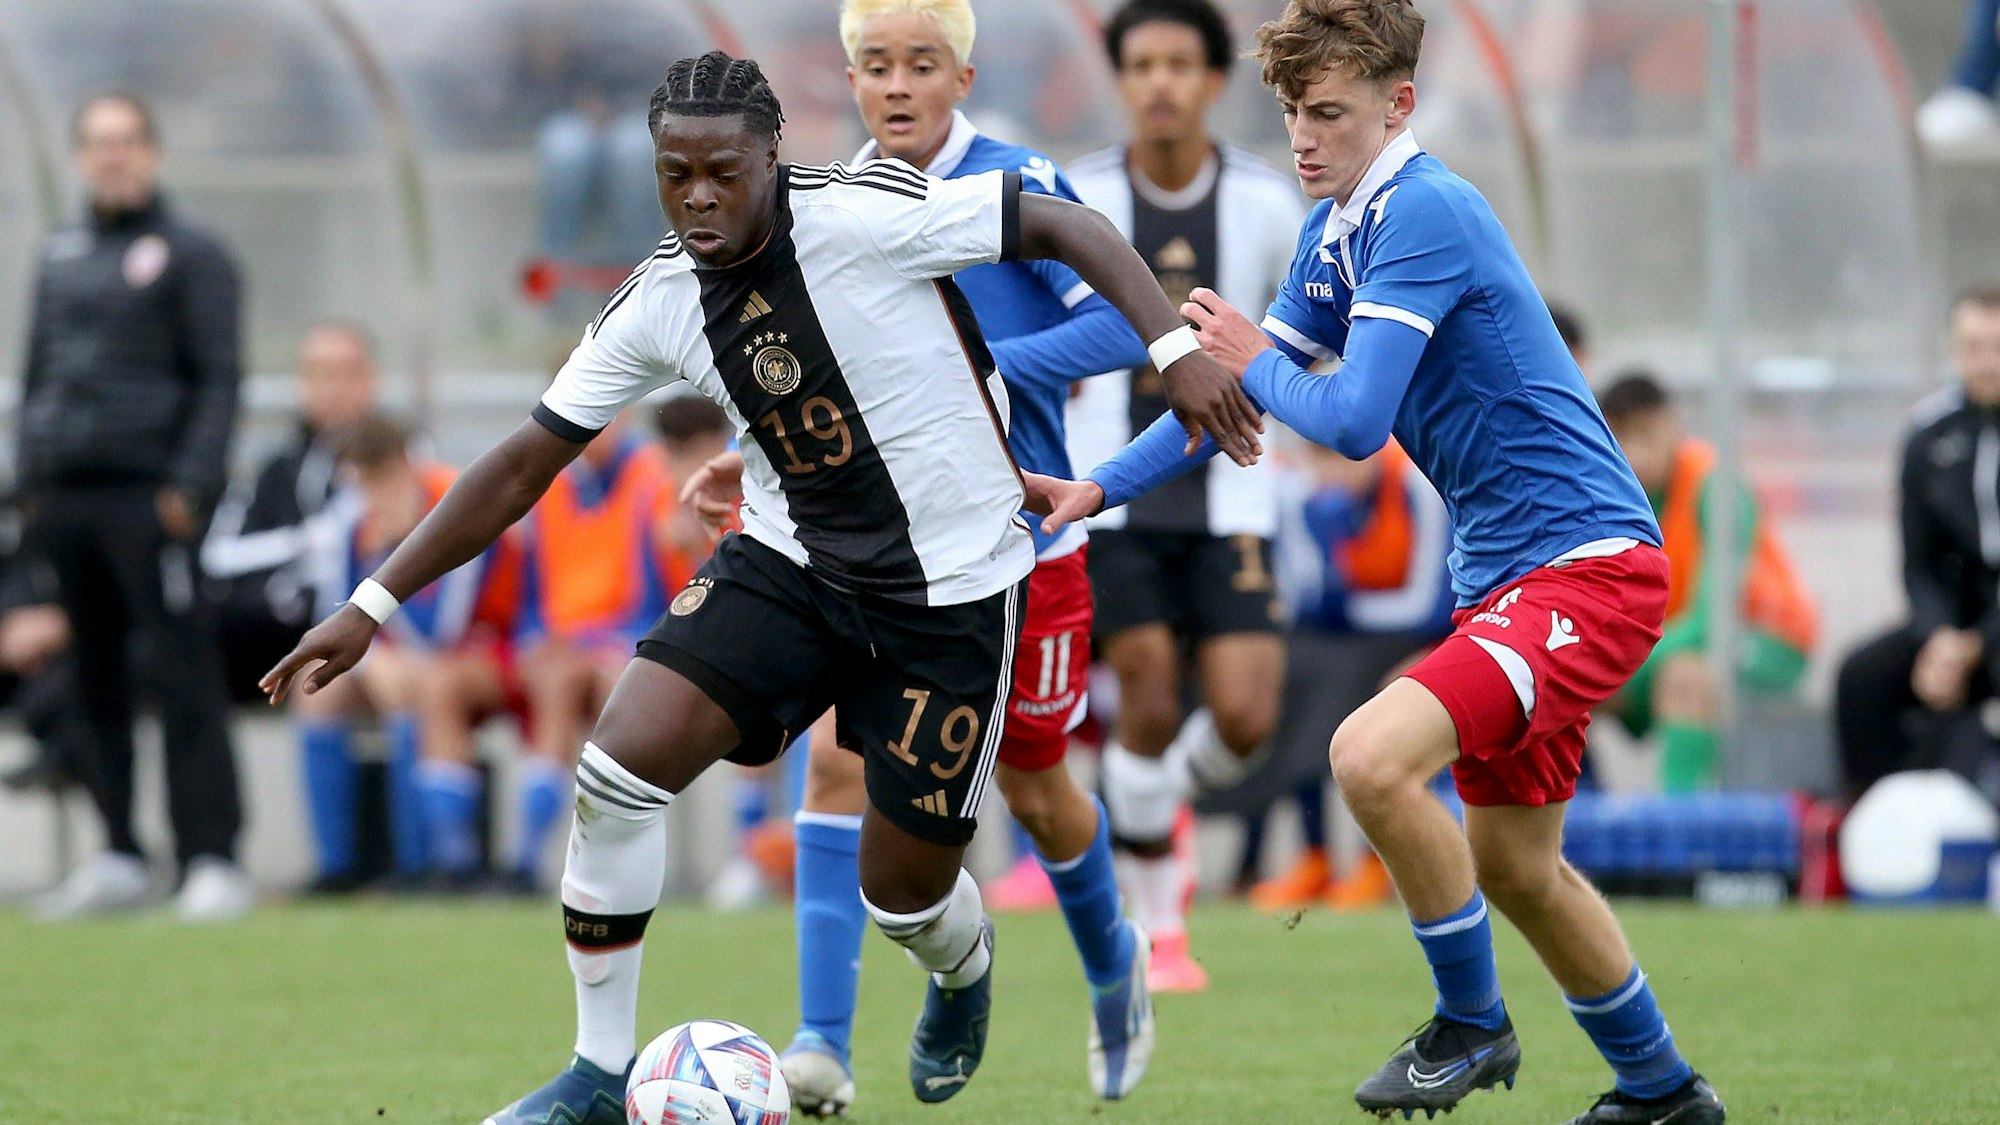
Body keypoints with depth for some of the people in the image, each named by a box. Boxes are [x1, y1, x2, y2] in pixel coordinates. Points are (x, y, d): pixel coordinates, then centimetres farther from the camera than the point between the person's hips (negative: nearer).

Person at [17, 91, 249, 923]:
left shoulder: (190, 254, 1)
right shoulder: (60, 257, 18)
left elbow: (219, 380, -4)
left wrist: (191, 485, -13)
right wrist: (30, 481, 13)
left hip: (147, 499, -6)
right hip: (66, 496, 6)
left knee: (182, 679, -9)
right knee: (98, 683, 7)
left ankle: (210, 861, -10)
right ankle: (119, 856, 12)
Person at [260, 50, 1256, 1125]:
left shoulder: (864, 213, -21)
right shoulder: (655, 302, -6)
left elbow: (1064, 226, -14)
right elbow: (523, 466, 1)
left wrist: (1176, 349, -26)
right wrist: (372, 604, -2)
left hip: (953, 592, -4)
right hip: (790, 563, 4)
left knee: (904, 886, 1)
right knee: (619, 763, -17)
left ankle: (965, 977, 43)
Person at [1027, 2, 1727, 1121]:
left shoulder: (1422, 211, -19)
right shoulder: (1337, 230, 11)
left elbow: (1352, 420, -24)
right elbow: (1241, 386, 22)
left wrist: (1256, 362, -7)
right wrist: (1098, 490, 15)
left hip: (1589, 566, -11)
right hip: (1508, 572, 11)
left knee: (1373, 756, -25)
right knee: (1512, 866, 17)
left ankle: (1473, 1026, -6)